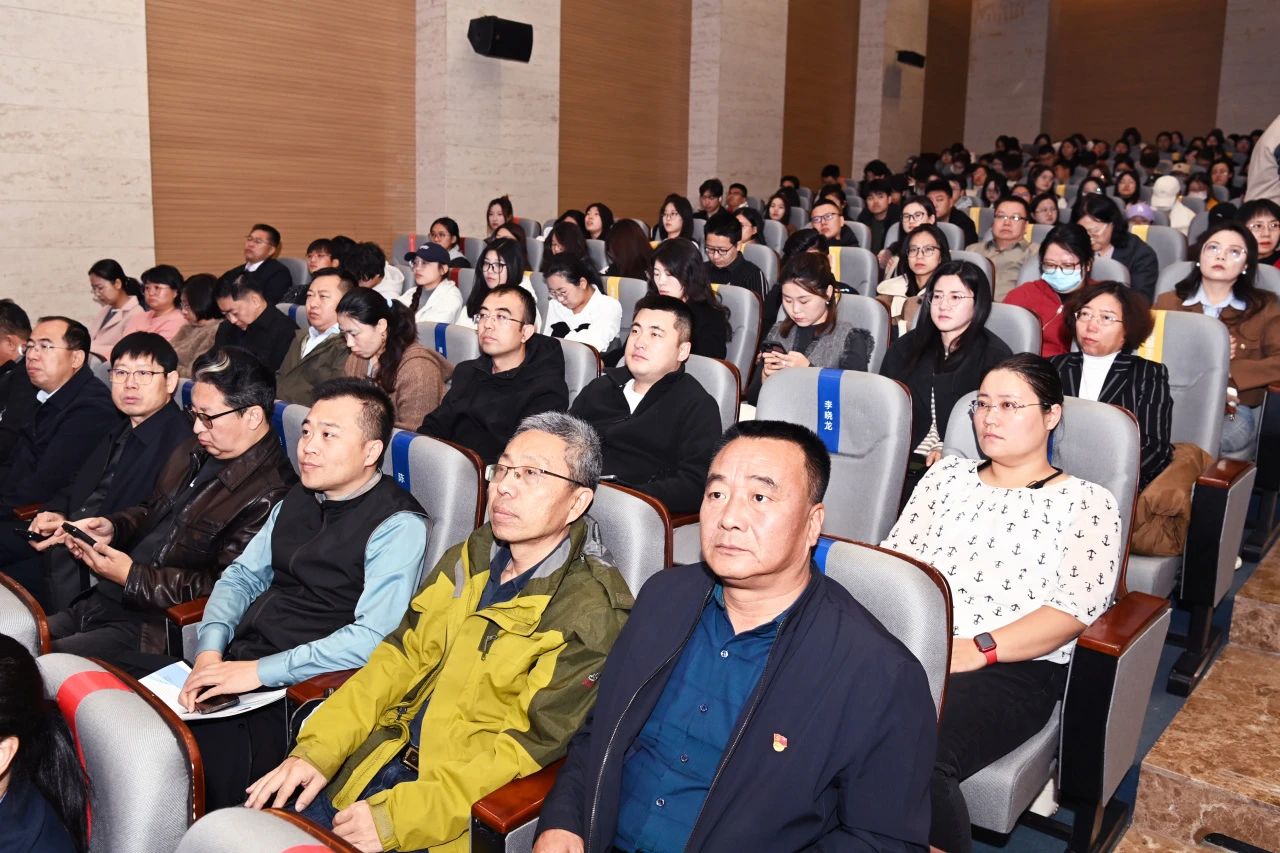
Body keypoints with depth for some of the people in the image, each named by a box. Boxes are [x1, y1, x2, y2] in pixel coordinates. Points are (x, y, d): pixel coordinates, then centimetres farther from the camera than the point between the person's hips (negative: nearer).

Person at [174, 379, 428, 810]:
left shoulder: (398, 526, -11)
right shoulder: (298, 498, 14)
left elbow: (372, 638, -18)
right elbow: (242, 576, 18)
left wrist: (261, 671, -19)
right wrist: (210, 651, 0)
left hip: (299, 689, -7)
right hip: (236, 663, 7)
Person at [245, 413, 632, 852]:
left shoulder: (594, 612, -15)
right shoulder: (469, 557, 6)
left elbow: (531, 744, -18)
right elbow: (402, 657, 8)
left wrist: (397, 817, -20)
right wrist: (317, 749, -4)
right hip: (381, 759, 6)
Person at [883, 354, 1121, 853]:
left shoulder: (1087, 503, 8)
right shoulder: (946, 475, 20)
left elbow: (1075, 609, -5)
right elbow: (894, 557, 14)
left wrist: (978, 650, -17)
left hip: (1016, 667, -3)